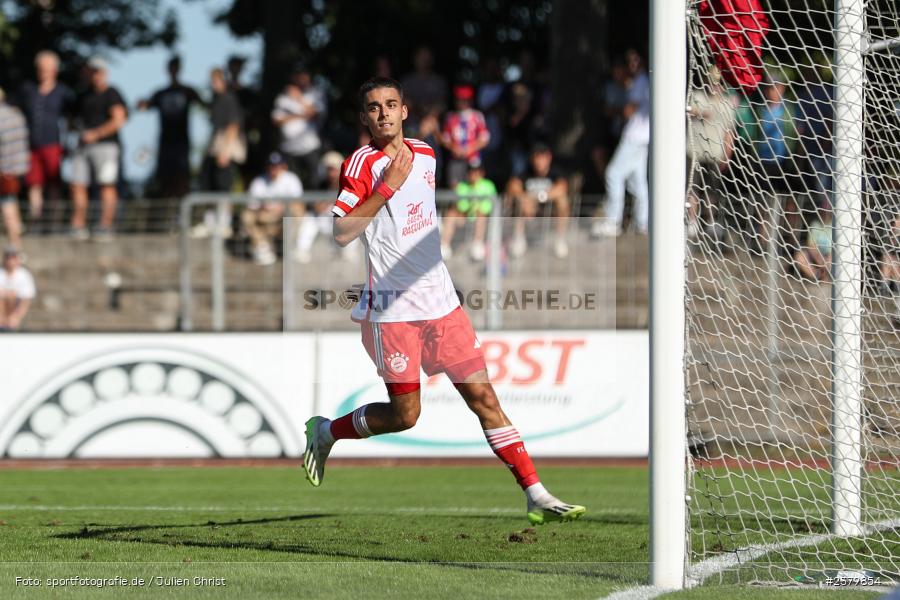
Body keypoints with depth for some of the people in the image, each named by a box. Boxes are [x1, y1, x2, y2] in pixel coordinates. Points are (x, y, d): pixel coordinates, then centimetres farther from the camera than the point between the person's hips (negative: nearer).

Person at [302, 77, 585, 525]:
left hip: (440, 301, 6)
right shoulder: (362, 163, -9)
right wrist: (388, 185, -22)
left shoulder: (424, 154, 11)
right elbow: (341, 232, -19)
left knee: (483, 396, 0)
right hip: (393, 310, -6)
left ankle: (536, 496, -3)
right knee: (404, 414, -2)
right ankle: (325, 431, 24)